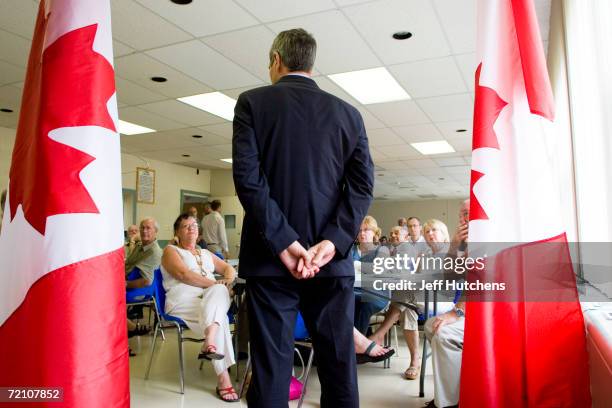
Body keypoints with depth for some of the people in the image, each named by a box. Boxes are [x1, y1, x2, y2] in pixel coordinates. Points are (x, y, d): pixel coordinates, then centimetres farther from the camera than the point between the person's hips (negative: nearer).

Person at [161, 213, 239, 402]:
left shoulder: (206, 253, 30)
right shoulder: (171, 250, 11)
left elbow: (229, 268, 22)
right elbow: (183, 274, -9)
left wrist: (226, 281, -5)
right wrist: (213, 284, -18)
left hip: (214, 300, 5)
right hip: (183, 301, -4)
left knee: (219, 291, -34)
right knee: (219, 319, -33)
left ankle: (209, 343, -51)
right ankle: (223, 377, -39)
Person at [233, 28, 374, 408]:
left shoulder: (253, 102, 3)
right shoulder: (348, 113, 10)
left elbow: (248, 177, -10)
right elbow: (362, 183, -1)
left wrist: (283, 241, -12)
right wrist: (333, 241, -9)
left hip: (271, 257, -2)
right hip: (333, 260, 3)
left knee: (271, 368, 5)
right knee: (339, 365, 12)